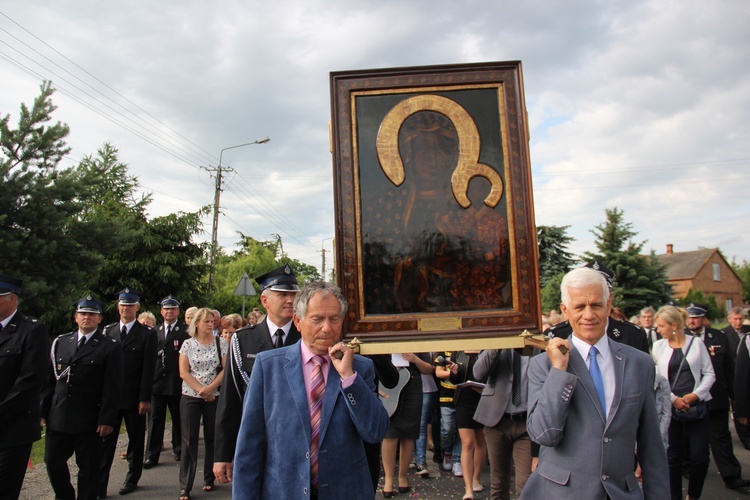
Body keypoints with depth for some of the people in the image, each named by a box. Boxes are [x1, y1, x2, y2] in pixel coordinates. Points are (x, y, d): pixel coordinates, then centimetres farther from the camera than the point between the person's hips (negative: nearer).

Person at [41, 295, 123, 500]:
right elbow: (50, 379, 11)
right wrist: (43, 410, 6)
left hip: (89, 421, -4)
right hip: (58, 418, 4)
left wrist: (107, 419, -13)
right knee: (53, 461, 11)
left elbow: (112, 388, -8)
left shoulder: (110, 347, -5)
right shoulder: (60, 342, 9)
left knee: (88, 468, 6)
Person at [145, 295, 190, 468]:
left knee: (178, 418, 10)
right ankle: (152, 455, 12)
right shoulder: (155, 331, 11)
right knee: (155, 419, 5)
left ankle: (178, 449, 26)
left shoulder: (186, 331, -3)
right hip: (157, 381, 3)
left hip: (177, 382, -3)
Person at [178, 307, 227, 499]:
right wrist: (201, 389, -12)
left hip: (214, 396, 1)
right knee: (189, 440, -1)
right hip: (190, 397, 0)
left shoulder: (220, 343, 1)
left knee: (212, 438, 7)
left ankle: (209, 479, 23)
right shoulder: (187, 344, 2)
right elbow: (183, 372, -3)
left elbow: (226, 369, -3)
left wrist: (210, 388, -14)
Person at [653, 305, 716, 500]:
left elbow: (709, 374, 2)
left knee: (700, 458, 0)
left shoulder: (696, 343, 1)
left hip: (696, 406, 0)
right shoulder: (658, 346, 3)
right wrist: (673, 398, -9)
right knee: (672, 457, 4)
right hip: (669, 408, 0)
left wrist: (695, 394, -10)